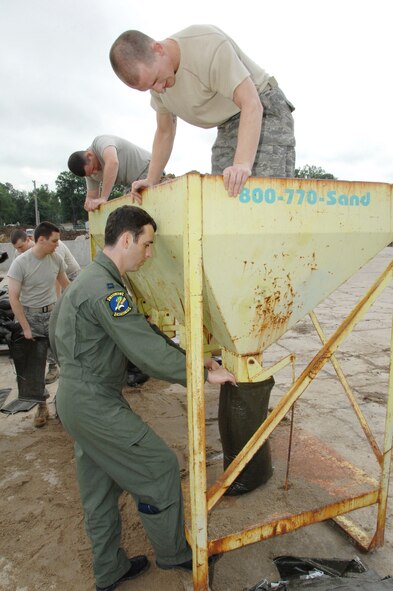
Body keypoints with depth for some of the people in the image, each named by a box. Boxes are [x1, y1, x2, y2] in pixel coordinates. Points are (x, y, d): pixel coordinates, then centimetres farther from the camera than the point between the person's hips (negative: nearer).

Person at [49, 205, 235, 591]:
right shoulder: (105, 288, -23)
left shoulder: (87, 279, 10)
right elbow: (148, 352, -28)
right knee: (159, 467, 4)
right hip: (95, 404, -10)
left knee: (99, 488, 20)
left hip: (75, 399, 10)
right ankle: (173, 554, 26)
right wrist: (204, 374, -17)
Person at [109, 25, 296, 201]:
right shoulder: (154, 74, -1)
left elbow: (251, 104, -29)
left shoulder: (207, 44, -24)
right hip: (227, 127, 7)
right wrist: (150, 181, 3)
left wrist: (243, 164, -42)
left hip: (263, 111, -7)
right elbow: (165, 133, 10)